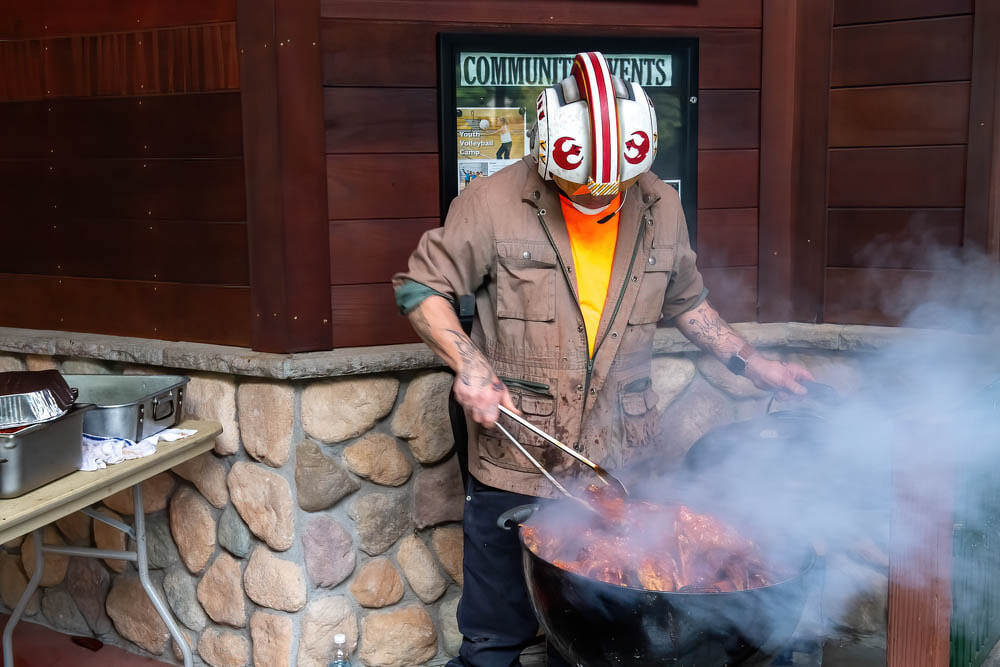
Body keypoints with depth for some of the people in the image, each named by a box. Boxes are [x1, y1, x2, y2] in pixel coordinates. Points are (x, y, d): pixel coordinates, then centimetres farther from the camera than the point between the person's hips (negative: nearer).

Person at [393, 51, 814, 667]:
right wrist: (469, 362, -17)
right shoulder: (495, 203, -9)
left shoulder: (662, 211, 4)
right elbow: (421, 286, -4)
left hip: (618, 463, 3)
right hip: (514, 463, -3)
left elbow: (686, 303, 18)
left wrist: (751, 363, 11)